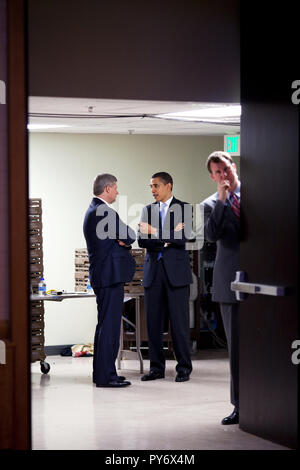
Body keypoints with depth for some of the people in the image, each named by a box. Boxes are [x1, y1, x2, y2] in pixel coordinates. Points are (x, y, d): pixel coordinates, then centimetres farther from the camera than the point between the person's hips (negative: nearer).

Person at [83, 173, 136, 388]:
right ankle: (105, 375, -7)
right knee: (109, 324, -9)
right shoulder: (105, 212, -16)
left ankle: (101, 372, 22)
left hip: (103, 276, 11)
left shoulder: (93, 211, 17)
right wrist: (126, 238, 6)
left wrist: (122, 241, -2)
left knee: (106, 324, 16)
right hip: (110, 275, -11)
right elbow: (131, 236, -13)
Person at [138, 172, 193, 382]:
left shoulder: (184, 209, 1)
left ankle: (184, 368, 4)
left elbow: (181, 239, -11)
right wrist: (168, 237, -11)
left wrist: (155, 232, -19)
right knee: (154, 321, 4)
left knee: (179, 321, -3)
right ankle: (157, 367, 12)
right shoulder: (148, 210, 14)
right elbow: (142, 240, 2)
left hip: (176, 271, -4)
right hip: (153, 271, 4)